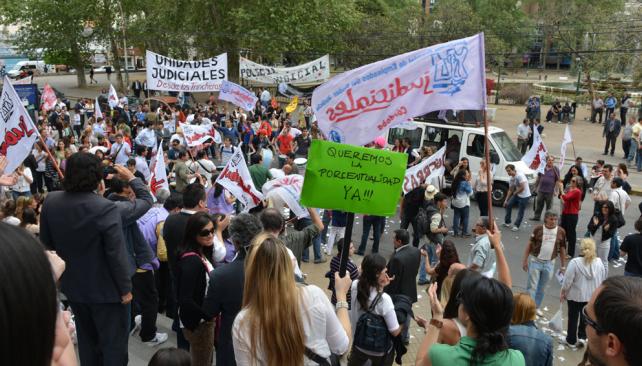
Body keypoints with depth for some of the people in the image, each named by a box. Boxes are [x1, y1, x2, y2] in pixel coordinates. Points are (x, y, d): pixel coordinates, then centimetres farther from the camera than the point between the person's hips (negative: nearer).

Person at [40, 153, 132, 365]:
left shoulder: (50, 202, -6)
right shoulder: (105, 208, -26)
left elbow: (46, 243, 6)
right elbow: (116, 254, -24)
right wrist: (125, 288, -13)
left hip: (73, 284, 6)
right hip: (105, 288, -6)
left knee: (86, 338, 23)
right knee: (114, 341, 7)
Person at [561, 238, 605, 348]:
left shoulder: (575, 262, -20)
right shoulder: (599, 262, -7)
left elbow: (567, 280, -16)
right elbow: (603, 280, 4)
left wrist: (563, 292, -2)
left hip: (575, 295, -3)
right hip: (592, 296, 3)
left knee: (573, 317, 12)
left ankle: (571, 340, 23)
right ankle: (582, 337, 19)